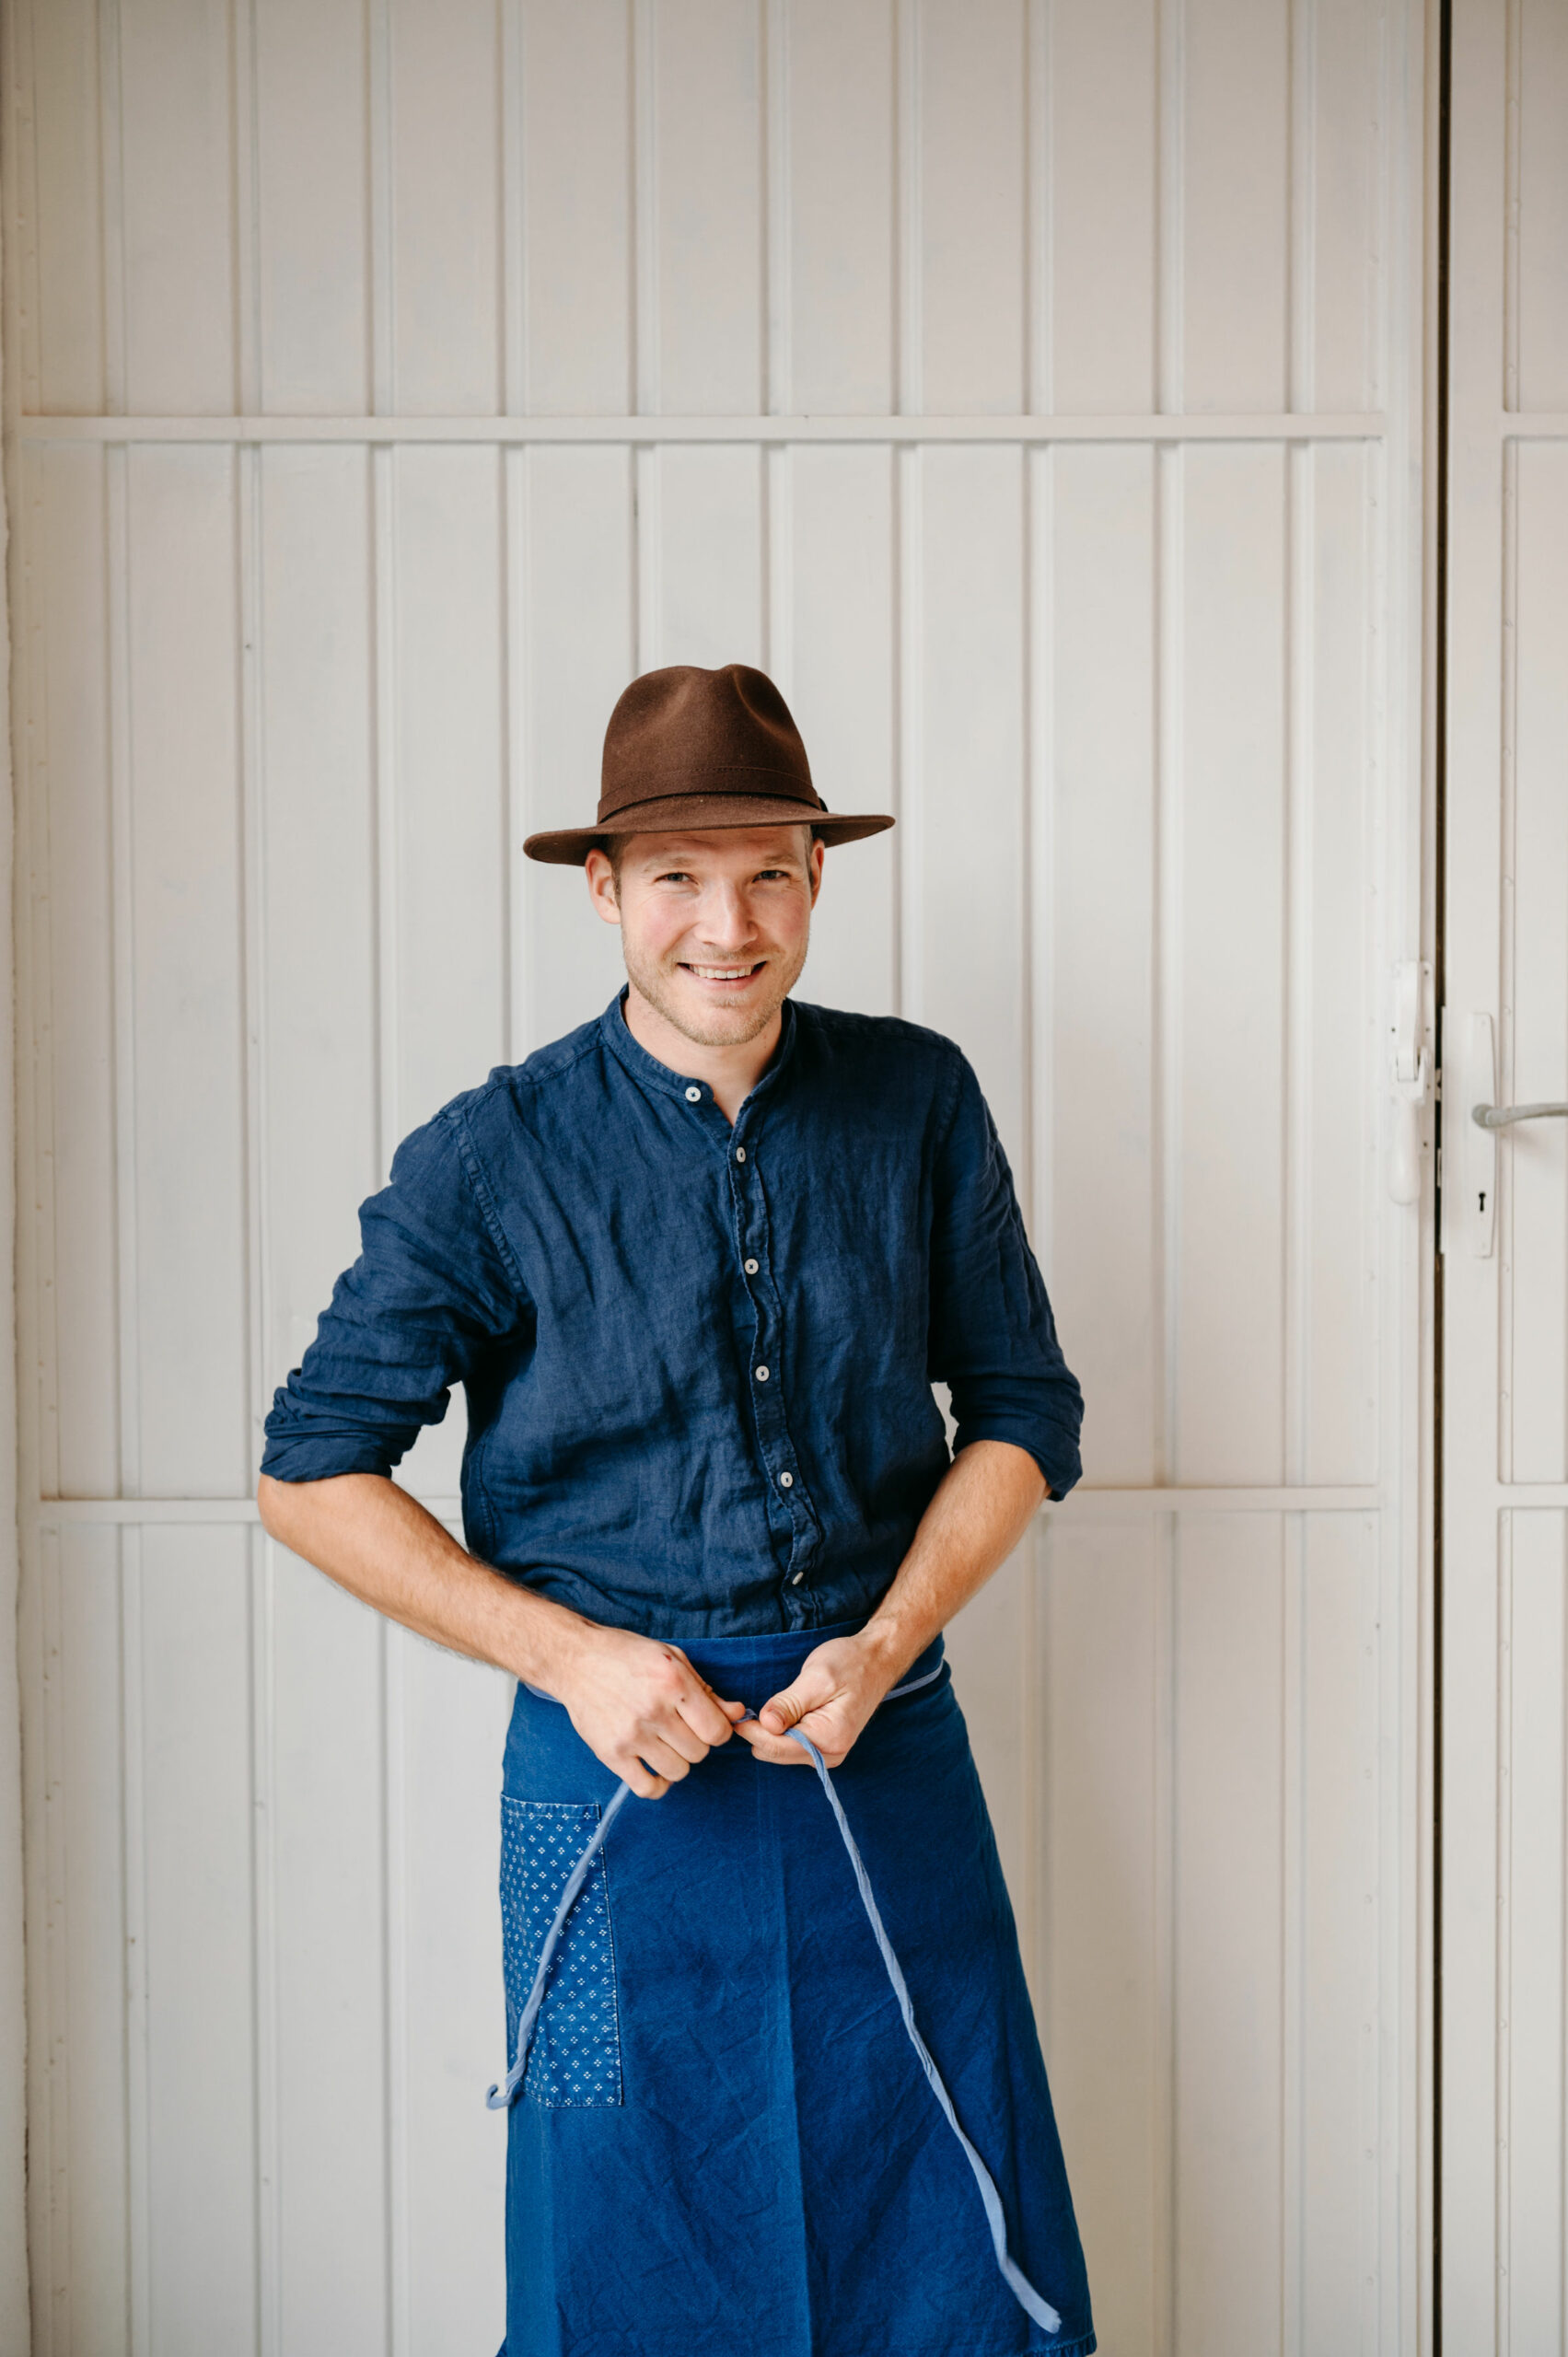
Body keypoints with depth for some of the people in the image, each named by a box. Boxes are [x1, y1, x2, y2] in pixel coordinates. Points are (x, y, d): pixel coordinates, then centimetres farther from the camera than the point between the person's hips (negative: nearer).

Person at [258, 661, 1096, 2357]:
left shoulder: (919, 1104, -1)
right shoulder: (493, 1157, -7)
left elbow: (1021, 1409, 7)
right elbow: (313, 1472, -2)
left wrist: (887, 1645, -8)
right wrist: (570, 1652, -12)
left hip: (890, 1760, 2)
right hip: (621, 1767, -1)